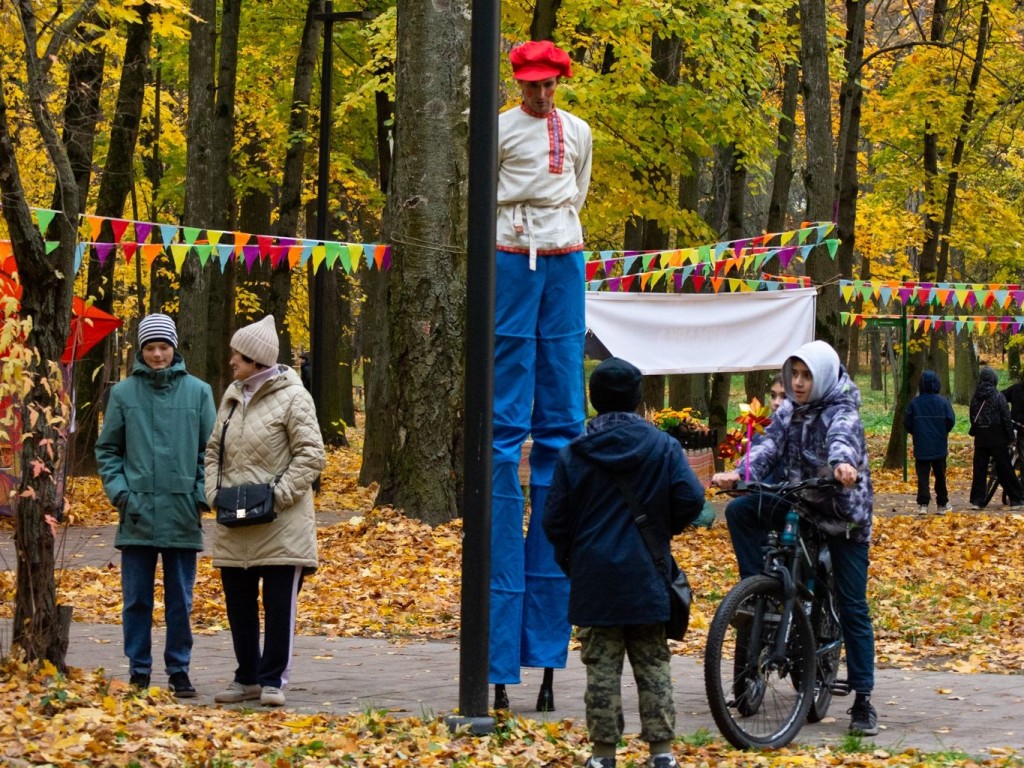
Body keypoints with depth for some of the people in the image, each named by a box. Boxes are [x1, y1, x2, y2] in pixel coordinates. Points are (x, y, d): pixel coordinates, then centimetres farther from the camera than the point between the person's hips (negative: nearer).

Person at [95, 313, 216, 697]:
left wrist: (202, 495, -4)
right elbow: (107, 449, 8)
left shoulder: (198, 392, 2)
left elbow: (211, 449, 5)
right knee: (136, 600, 6)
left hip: (182, 515, 0)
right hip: (137, 515, 0)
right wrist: (118, 490, -4)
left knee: (180, 601, 7)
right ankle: (138, 671, 14)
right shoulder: (124, 393, 2)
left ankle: (179, 670, 16)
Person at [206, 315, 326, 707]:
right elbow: (215, 449, 20)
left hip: (281, 526, -7)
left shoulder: (292, 397, -7)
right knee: (238, 603, 11)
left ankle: (272, 679, 5)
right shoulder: (233, 395, 13)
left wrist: (280, 493, -17)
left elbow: (311, 454, -11)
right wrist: (214, 492, 5)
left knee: (279, 603, -2)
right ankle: (247, 677, 21)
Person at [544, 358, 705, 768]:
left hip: (593, 580, 0)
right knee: (653, 665, 9)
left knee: (601, 667, 4)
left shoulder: (574, 454, -2)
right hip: (646, 578, 0)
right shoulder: (663, 446, -3)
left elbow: (555, 519, -1)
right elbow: (691, 499, -10)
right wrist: (663, 531, 9)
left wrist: (569, 560, 17)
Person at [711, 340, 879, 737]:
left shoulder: (842, 411, -14)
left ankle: (863, 701, 1)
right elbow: (768, 445, -13)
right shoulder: (788, 411, 2)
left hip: (843, 514, -5)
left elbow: (841, 438, -37)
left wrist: (842, 463, -60)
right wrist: (738, 474, -33)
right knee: (739, 510, -16)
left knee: (852, 607, -4)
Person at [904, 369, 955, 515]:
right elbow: (951, 420, -8)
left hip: (921, 447, -1)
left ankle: (923, 504, -13)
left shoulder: (914, 402, -4)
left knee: (922, 475, 0)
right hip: (939, 447, 1)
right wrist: (944, 432, 12)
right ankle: (942, 504, 20)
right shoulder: (942, 401, -6)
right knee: (940, 475, 13)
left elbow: (907, 423, -3)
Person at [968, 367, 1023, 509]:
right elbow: (1006, 418, -9)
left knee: (979, 469, 7)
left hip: (980, 439, 4)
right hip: (997, 438, -4)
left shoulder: (975, 397, 4)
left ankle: (977, 499, 3)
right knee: (1005, 470, 1)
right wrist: (1010, 437, -3)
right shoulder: (998, 396, -10)